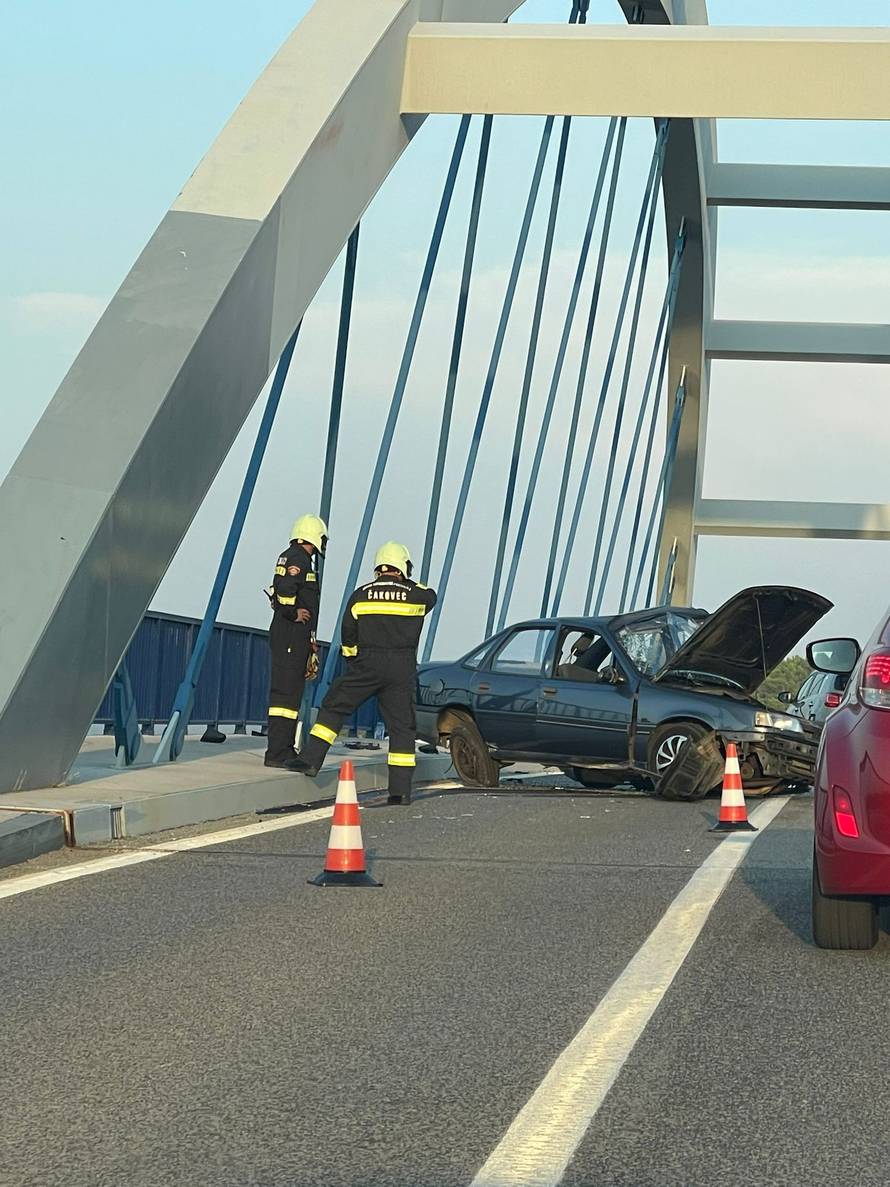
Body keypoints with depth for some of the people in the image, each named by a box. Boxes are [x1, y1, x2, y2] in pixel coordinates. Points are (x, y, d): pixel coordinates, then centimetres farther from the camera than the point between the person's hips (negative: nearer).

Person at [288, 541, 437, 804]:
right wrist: (407, 583, 41)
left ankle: (310, 759, 2)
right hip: (402, 670, 1)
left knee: (333, 707, 11)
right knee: (401, 726, 5)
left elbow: (348, 637, 8)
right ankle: (401, 789, 2)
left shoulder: (361, 595, 4)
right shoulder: (414, 595, 3)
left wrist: (354, 662, 23)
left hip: (366, 665, 0)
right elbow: (430, 596, 28)